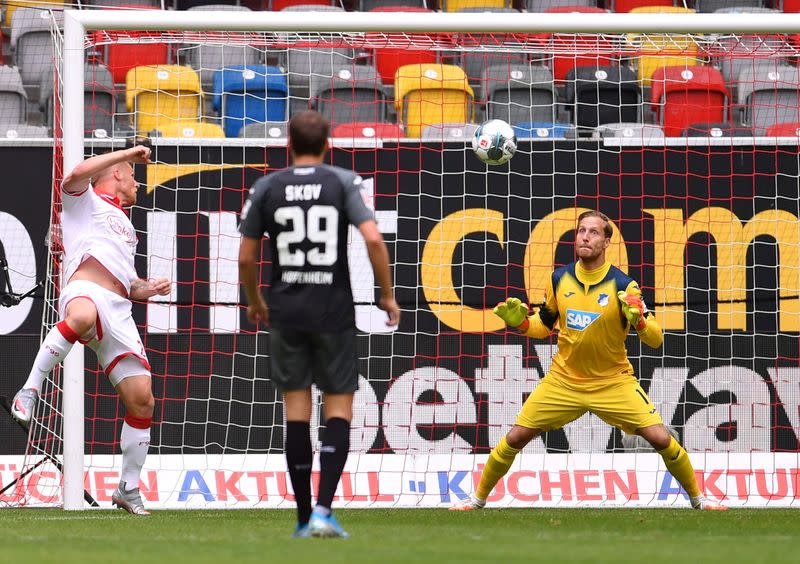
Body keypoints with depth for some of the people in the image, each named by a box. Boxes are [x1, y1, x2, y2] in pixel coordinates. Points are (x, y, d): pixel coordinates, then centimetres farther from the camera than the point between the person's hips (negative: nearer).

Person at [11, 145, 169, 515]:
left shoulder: (125, 228, 38)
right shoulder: (86, 201, 17)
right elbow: (78, 174, -7)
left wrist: (147, 289, 17)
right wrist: (127, 154, 1)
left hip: (118, 312, 7)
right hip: (84, 291, -7)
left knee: (141, 400, -3)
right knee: (83, 316, -46)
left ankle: (128, 489, 9)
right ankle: (29, 391, -37)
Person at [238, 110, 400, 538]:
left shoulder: (266, 187, 3)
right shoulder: (344, 183, -1)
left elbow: (246, 258, 4)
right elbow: (373, 239, -13)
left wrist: (255, 303, 22)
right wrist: (388, 295, -2)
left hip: (285, 312, 1)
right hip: (334, 311, -1)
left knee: (296, 408, 6)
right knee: (339, 407, 4)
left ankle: (304, 517, 8)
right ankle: (324, 510, -12)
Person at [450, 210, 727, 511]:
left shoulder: (623, 285, -14)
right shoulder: (560, 279, -3)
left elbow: (655, 340, -14)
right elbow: (545, 325, 13)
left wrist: (638, 320, -34)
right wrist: (521, 321, -6)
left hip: (613, 382, -3)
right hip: (563, 380, 3)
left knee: (661, 439, -13)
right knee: (515, 438, -2)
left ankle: (697, 498, 8)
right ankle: (478, 499, 17)